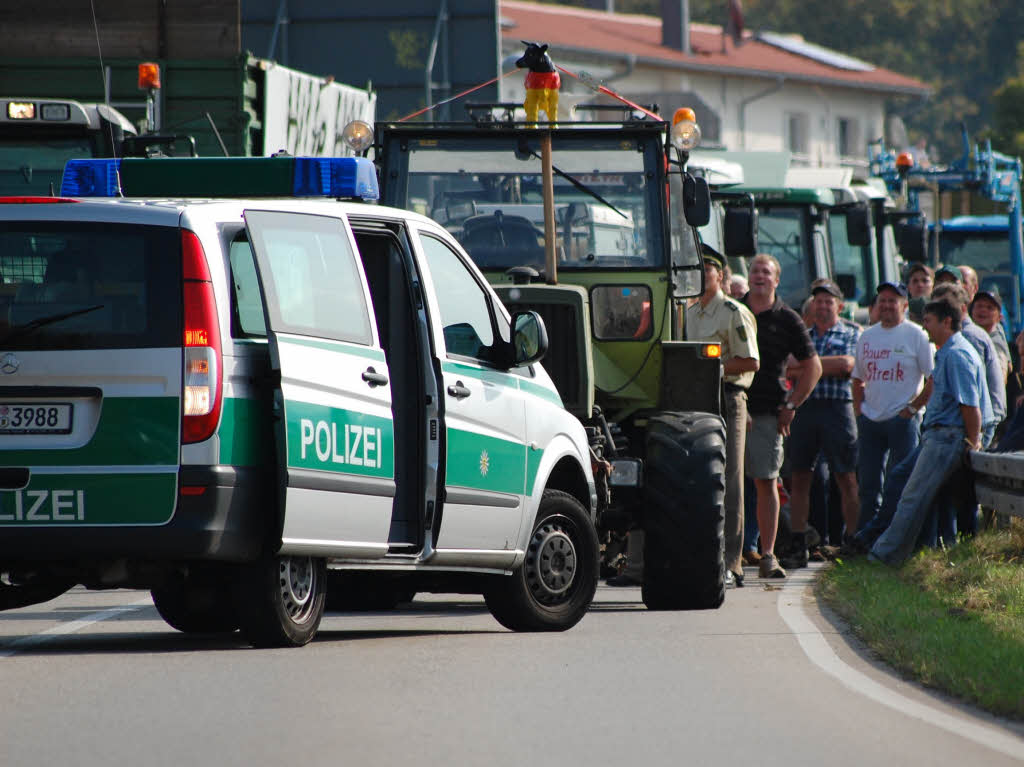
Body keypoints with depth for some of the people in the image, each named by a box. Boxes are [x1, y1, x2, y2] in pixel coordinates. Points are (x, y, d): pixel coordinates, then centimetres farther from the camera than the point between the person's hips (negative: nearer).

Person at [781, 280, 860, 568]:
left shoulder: (851, 333, 7)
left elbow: (847, 364, -10)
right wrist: (829, 366, -6)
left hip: (837, 407, -3)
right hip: (803, 407, 3)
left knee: (846, 479, -2)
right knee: (800, 478, 1)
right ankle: (797, 546, 4)